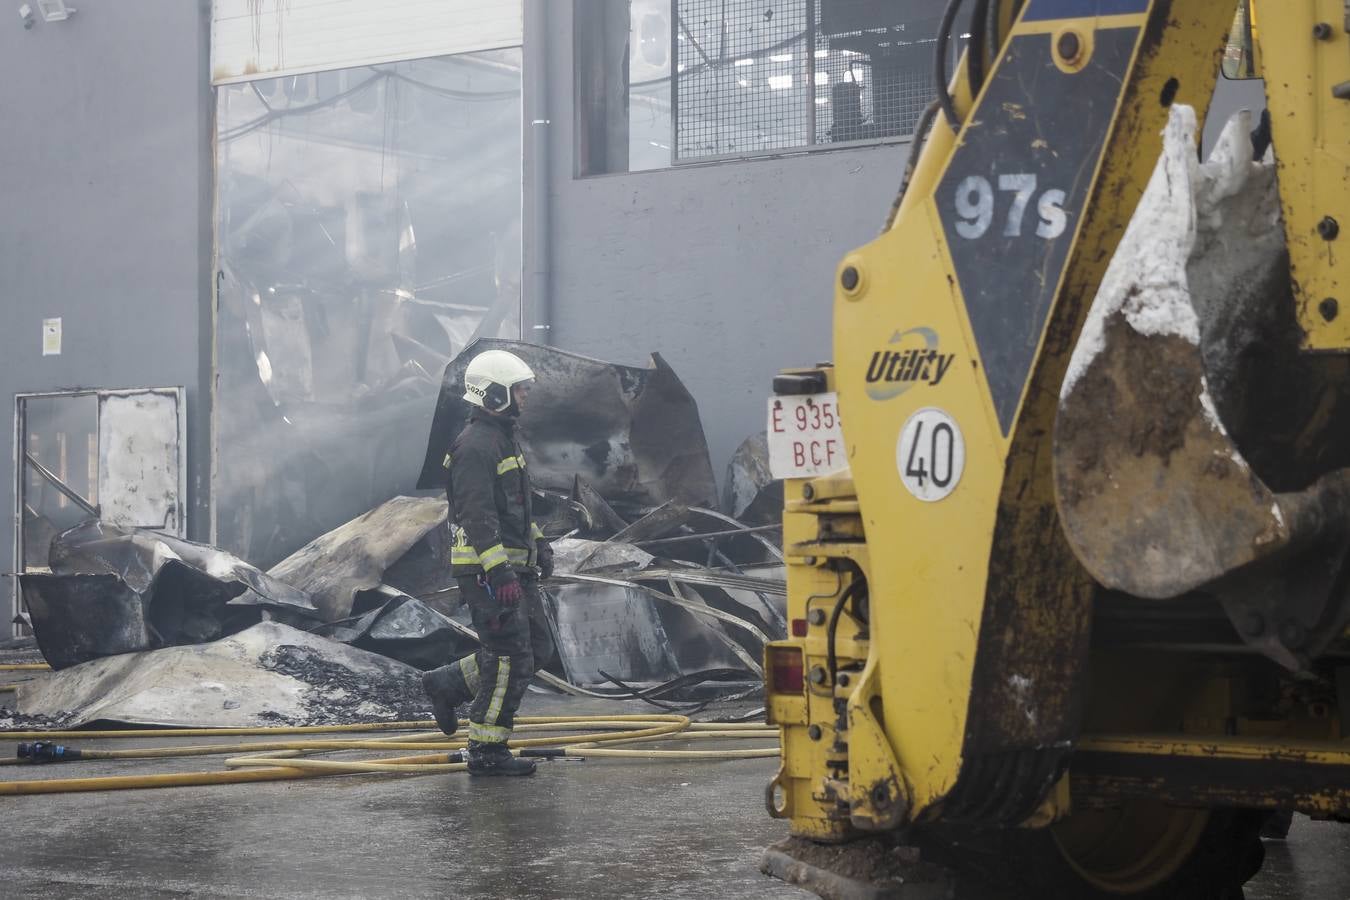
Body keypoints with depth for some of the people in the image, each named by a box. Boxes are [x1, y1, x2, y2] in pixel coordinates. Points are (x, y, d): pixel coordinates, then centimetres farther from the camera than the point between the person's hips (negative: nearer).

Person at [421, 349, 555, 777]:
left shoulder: (503, 439, 17)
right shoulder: (475, 446, -17)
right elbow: (478, 516, -24)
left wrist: (538, 543, 24)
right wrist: (500, 573, -28)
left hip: (512, 566, 10)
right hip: (485, 568, -10)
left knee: (537, 648, 13)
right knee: (510, 657, -7)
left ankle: (447, 684, 21)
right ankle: (487, 751, 0)